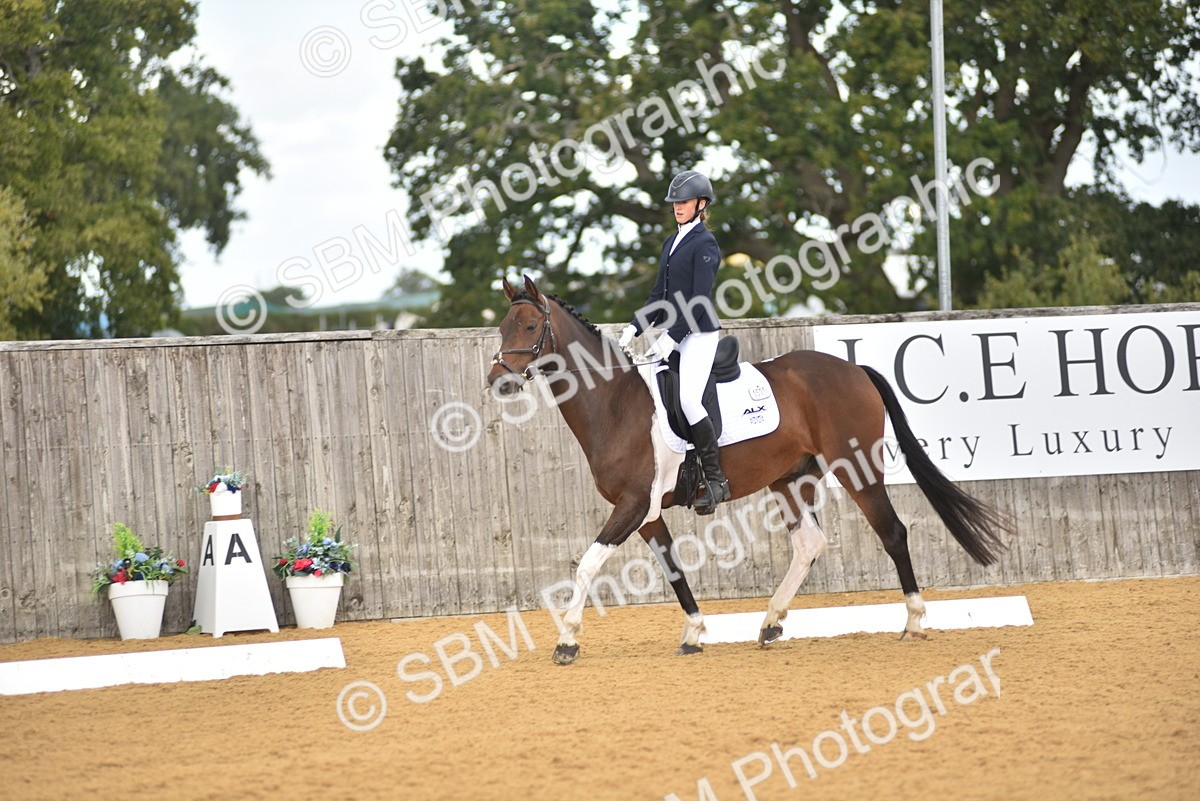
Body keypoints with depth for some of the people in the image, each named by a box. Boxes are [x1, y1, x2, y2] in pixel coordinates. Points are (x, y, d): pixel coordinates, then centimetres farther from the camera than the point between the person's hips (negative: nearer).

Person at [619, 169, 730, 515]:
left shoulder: (704, 244, -9)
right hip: (673, 334, 9)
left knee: (688, 398, -21)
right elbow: (660, 295, 19)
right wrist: (635, 328, 7)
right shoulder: (672, 242, 16)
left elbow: (699, 300, -16)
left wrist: (672, 337, -21)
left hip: (699, 334, -9)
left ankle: (715, 479, -13)